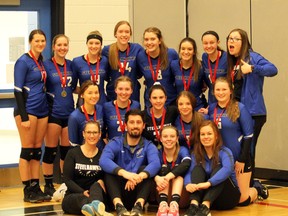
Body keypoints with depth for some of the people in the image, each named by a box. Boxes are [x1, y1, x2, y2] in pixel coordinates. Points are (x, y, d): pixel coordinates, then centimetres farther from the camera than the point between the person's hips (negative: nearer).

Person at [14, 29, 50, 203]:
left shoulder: (41, 61, 12)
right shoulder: (23, 62, -8)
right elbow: (18, 90, -12)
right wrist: (24, 116, -17)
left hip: (42, 110, 7)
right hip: (27, 110, -7)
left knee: (37, 151, 9)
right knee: (27, 150, -3)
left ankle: (36, 188, 13)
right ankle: (28, 190, 2)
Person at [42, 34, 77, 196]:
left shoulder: (71, 65, 9)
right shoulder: (46, 65, -5)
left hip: (69, 112, 5)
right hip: (53, 113, -5)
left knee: (67, 150, 10)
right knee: (51, 150, 0)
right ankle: (48, 185, 8)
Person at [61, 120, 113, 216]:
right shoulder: (73, 153, 4)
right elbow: (67, 179, -2)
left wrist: (102, 181, -19)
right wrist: (83, 192, -19)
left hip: (96, 194, 1)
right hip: (74, 196, -1)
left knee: (96, 186, -33)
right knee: (81, 198, -36)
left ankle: (96, 206, -71)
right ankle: (93, 208, -76)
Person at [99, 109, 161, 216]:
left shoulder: (148, 146, 3)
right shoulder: (115, 143, 2)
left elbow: (155, 164, -20)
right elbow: (103, 161, -21)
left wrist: (140, 176, -42)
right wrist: (124, 172, -40)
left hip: (138, 194, 0)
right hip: (118, 192, 0)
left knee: (145, 169, -21)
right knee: (109, 171, -23)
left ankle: (139, 206, -39)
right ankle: (119, 206, -42)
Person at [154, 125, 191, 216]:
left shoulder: (182, 150, -6)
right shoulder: (158, 153, -2)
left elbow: (186, 164, -28)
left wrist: (167, 177, -41)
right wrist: (157, 178, -43)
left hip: (181, 191, -1)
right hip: (162, 192, 1)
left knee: (177, 173, -24)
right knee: (164, 170, -21)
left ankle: (174, 204, -48)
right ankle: (163, 204, -45)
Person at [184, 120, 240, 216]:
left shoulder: (224, 152, -10)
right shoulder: (196, 154, 2)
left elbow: (227, 169, -32)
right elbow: (188, 172, -13)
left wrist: (208, 183, -47)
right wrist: (188, 184, -38)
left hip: (228, 197, -3)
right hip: (204, 196, 3)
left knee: (218, 169, -26)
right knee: (197, 168, -17)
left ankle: (205, 207, -48)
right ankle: (194, 205, -41)